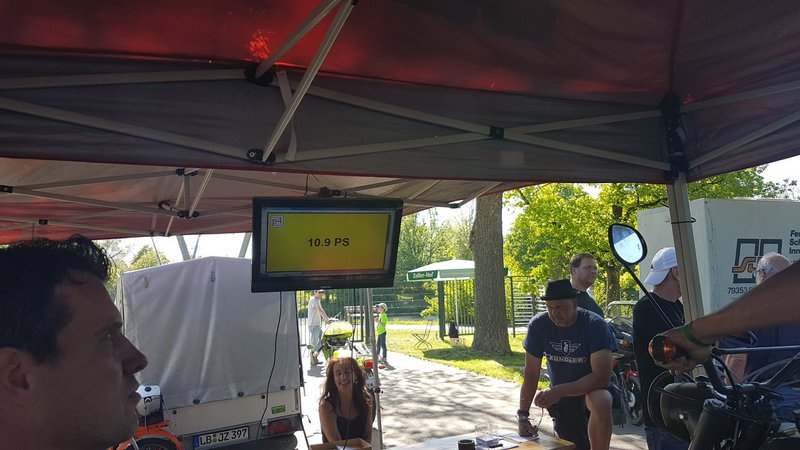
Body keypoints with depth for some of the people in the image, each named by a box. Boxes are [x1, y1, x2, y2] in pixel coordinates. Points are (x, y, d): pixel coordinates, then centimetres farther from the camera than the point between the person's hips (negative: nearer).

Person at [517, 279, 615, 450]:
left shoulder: (595, 325, -22)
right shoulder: (538, 325, -13)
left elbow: (601, 376, -27)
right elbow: (531, 374, -9)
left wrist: (559, 391, -36)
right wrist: (522, 415, -16)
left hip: (591, 390, -3)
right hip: (560, 400, 4)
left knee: (601, 402, -36)